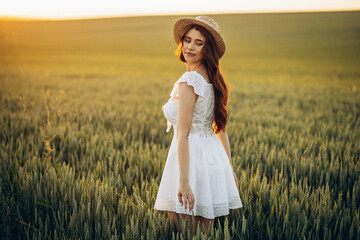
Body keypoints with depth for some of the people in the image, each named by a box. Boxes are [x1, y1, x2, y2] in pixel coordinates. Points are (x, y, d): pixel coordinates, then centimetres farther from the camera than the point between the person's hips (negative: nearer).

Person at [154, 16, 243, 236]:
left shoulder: (189, 81, -16)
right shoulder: (214, 79, 10)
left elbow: (182, 135, -21)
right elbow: (221, 129, 16)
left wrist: (183, 182, -23)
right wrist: (229, 169, 21)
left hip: (191, 158, -9)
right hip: (214, 159, 9)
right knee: (204, 232, 16)